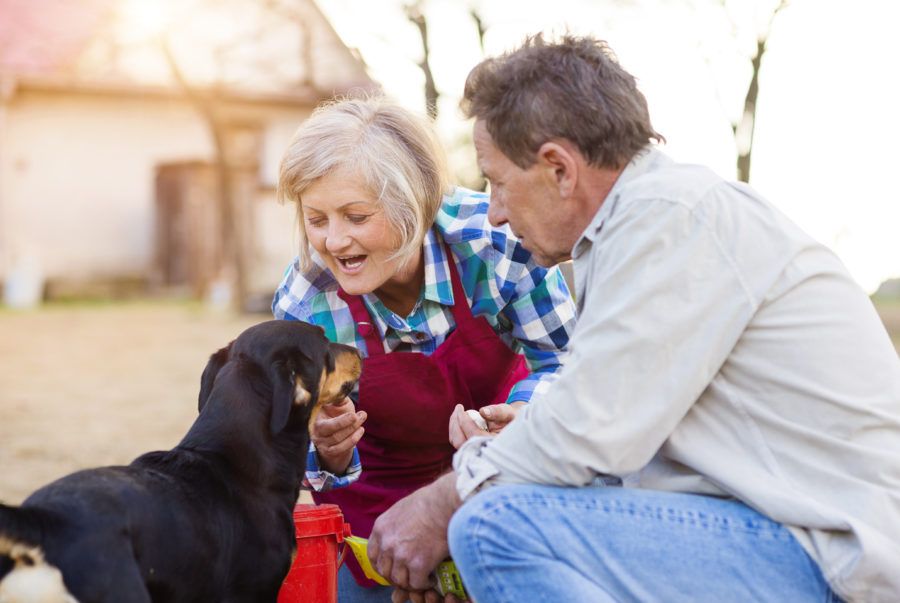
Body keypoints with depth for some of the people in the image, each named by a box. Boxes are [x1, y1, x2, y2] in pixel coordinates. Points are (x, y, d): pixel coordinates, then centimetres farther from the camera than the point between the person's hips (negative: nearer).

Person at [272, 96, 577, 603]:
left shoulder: (493, 237, -26)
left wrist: (525, 413, -36)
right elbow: (323, 456, -10)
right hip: (382, 481, 1)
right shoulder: (304, 304, -21)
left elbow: (563, 360, -15)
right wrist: (330, 454, -34)